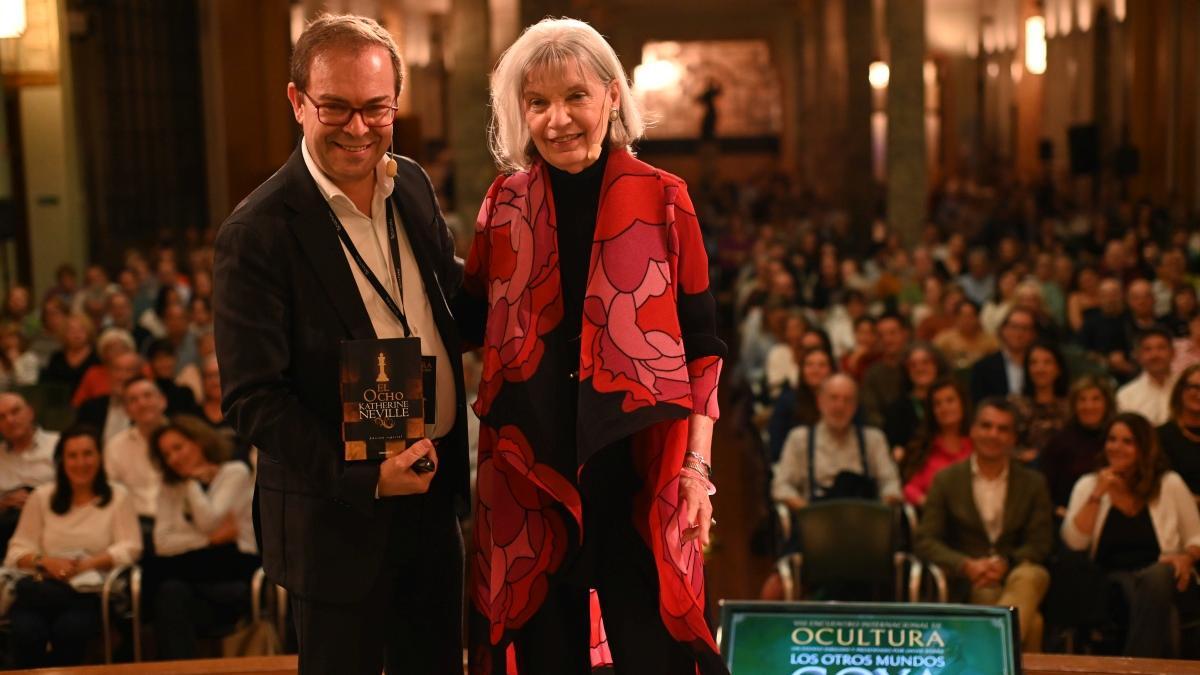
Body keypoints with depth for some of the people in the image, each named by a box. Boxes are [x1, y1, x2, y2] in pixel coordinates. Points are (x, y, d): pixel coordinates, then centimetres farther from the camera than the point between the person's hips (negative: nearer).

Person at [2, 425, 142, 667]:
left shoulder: (117, 496, 9)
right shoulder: (41, 497, 13)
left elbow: (130, 548, 0)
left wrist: (86, 565, -15)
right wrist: (44, 562, -14)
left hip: (93, 591, -1)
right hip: (44, 586, 1)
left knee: (70, 628, -34)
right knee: (26, 630, -32)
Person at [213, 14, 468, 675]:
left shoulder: (412, 185, 2)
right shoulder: (256, 234, -18)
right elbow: (251, 398, -18)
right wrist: (361, 476, -23)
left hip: (435, 494, 6)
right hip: (338, 514, -6)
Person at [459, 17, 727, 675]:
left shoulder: (662, 199, -2)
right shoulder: (504, 204, 4)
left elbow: (701, 345, 0)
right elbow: (474, 324, 14)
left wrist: (697, 467, -7)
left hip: (638, 467, -2)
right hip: (529, 472, 2)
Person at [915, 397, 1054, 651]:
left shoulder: (1033, 483, 15)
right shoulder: (946, 480, 10)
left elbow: (1040, 543, 6)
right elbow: (926, 542, 2)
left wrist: (1005, 563, -15)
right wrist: (967, 565, -17)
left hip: (1016, 575, 2)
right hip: (967, 585, -2)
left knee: (1032, 575, -37)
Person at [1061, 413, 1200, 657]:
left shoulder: (1170, 484, 10)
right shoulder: (1089, 485, 10)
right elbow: (1074, 541, -4)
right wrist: (1097, 495, -8)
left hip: (1160, 576, 1)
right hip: (1113, 579, 0)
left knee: (1155, 578, -36)